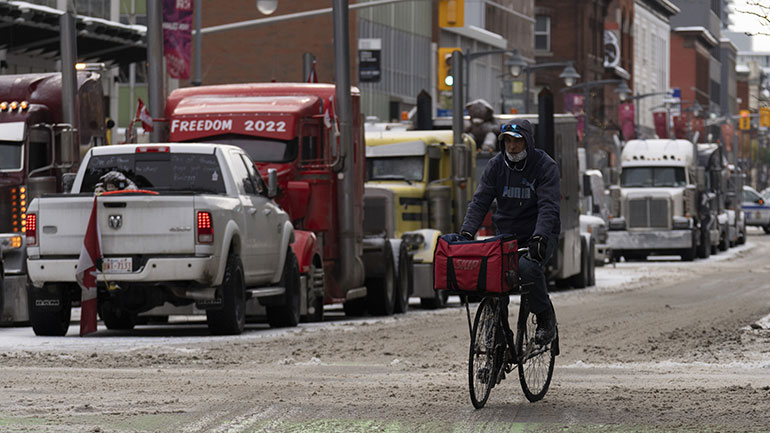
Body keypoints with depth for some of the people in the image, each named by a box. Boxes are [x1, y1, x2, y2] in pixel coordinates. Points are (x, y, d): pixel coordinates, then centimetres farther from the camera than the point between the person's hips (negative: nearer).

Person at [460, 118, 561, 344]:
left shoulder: (545, 166, -9)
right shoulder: (496, 165, 3)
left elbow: (548, 206, -19)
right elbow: (480, 201, -3)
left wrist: (539, 237, -35)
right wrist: (467, 232, -19)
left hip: (540, 235, -5)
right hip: (506, 234, 5)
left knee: (528, 267, -33)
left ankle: (546, 319, -13)